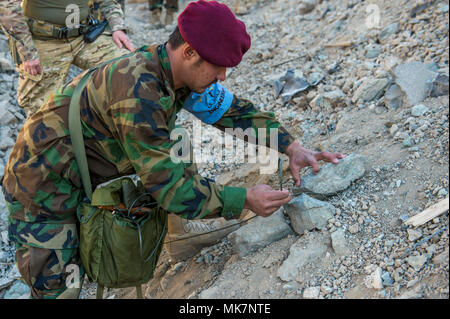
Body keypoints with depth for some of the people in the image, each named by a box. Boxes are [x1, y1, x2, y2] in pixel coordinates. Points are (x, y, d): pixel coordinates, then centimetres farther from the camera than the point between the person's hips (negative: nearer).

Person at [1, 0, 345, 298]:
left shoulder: (173, 70, -8)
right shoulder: (137, 91, -35)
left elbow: (232, 108, 0)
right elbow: (171, 186, -32)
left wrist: (290, 145, -8)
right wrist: (245, 199, -26)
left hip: (83, 181, 8)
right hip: (43, 186, -8)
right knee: (58, 288, 1)